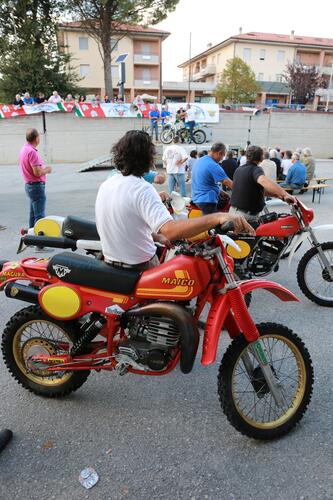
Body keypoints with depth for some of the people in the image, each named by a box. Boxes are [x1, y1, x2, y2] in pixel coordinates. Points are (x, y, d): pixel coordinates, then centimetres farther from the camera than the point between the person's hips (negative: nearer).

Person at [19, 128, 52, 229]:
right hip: (36, 186, -10)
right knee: (40, 215, -7)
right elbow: (37, 172, -24)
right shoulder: (32, 151, -19)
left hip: (29, 185, 10)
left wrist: (43, 168, 14)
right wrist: (47, 170, -6)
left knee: (33, 213, 17)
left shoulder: (24, 149, 12)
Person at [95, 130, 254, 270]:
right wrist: (218, 217, -45)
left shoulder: (106, 185, 0)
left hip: (110, 262, 8)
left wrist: (156, 237, 10)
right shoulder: (142, 189, -25)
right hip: (139, 268, -7)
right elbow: (170, 230, -40)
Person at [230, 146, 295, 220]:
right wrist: (285, 194, -40)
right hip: (248, 215, -8)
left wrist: (277, 194, 11)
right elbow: (263, 181, -37)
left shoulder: (238, 170, 12)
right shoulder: (256, 169, -12)